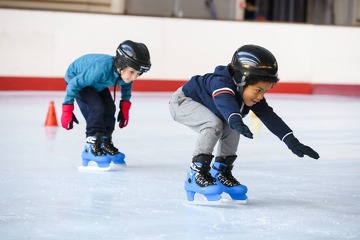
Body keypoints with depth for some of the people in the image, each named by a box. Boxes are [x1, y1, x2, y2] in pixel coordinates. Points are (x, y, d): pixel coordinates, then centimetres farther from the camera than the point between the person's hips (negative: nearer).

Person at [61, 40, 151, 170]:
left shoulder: (126, 73, -23)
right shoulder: (102, 68, -45)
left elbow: (126, 86, 3)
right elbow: (75, 84, -35)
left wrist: (125, 109, 3)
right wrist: (67, 110, -30)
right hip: (76, 77, -7)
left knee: (110, 109, -1)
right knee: (96, 108, -22)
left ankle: (105, 143, 16)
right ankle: (91, 147, -18)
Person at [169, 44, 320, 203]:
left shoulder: (253, 98, -15)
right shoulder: (221, 83, -39)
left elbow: (271, 118, -18)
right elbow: (224, 102, -59)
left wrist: (293, 143, -27)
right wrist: (236, 121, -78)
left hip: (204, 105, 8)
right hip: (183, 101, -8)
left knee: (231, 129, -8)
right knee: (213, 124, -30)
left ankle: (221, 172, 7)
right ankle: (196, 174, -23)